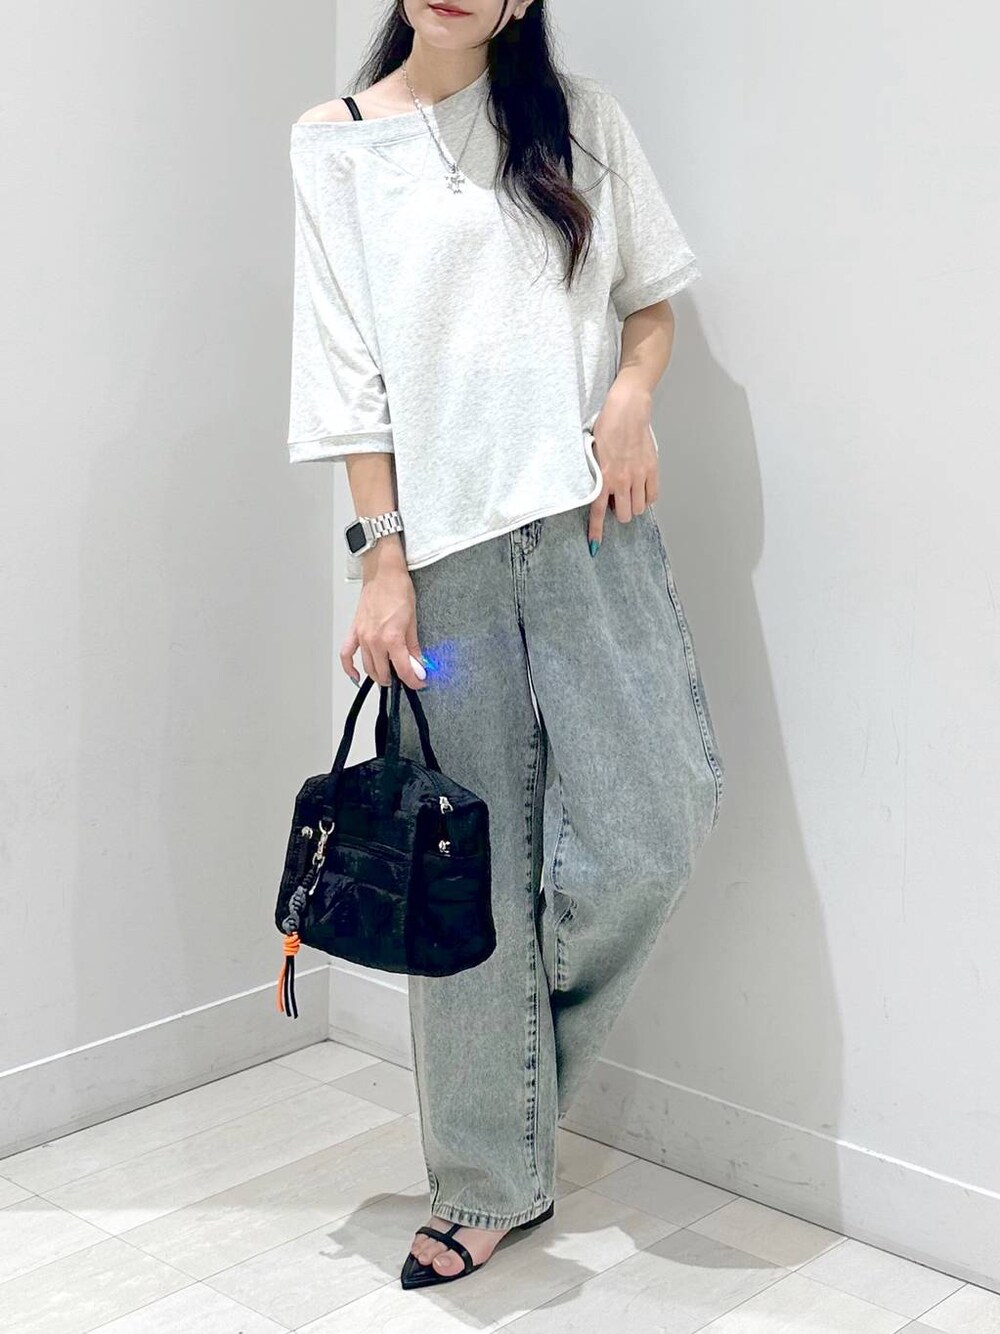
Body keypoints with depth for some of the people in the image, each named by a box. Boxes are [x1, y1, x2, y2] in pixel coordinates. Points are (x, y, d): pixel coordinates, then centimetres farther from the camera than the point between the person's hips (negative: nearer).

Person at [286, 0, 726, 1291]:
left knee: (647, 832, -10)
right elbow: (348, 371, 2)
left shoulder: (581, 120, 12)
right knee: (473, 869, 2)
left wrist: (630, 397, -6)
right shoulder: (337, 143, 8)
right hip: (443, 542, -1)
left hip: (590, 519, 1)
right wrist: (380, 561, -5)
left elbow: (652, 294, 16)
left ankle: (533, 1054, 22)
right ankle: (491, 1183, 17)